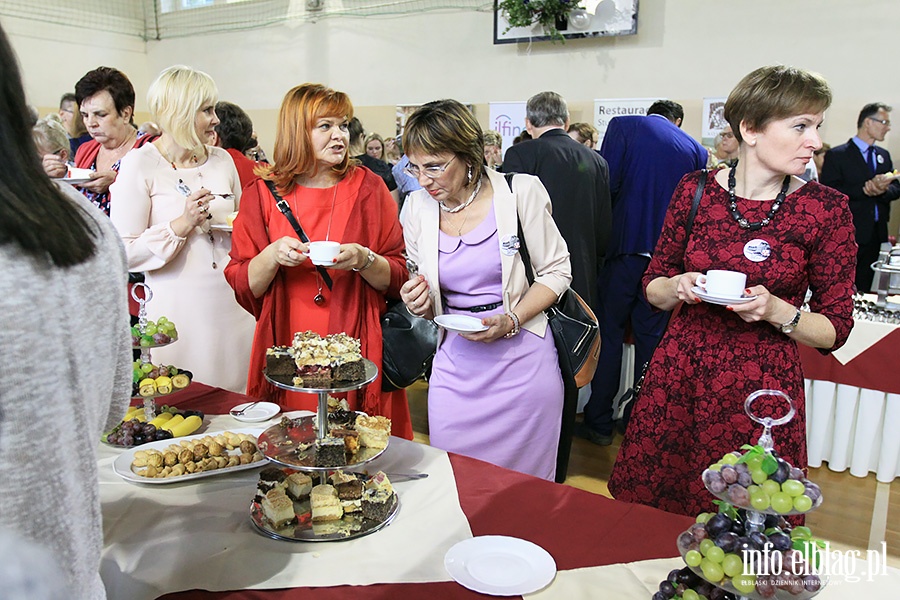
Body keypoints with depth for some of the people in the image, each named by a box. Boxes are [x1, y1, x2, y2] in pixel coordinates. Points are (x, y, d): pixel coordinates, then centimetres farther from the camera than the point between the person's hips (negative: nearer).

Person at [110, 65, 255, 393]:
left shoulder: (222, 159, 11)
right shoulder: (140, 164, -5)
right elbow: (123, 252, -11)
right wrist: (182, 225, -19)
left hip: (232, 304, 5)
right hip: (180, 309, -5)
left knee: (238, 402, 9)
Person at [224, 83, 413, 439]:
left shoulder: (368, 188, 2)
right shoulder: (263, 195, 3)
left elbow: (398, 277, 1)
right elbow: (243, 287, 2)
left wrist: (364, 260, -18)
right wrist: (272, 256, -16)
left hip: (357, 353, 0)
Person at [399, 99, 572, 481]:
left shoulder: (520, 192, -8)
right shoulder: (418, 207, 3)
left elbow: (556, 271, -1)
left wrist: (511, 321, -16)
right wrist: (419, 303, -10)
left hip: (522, 360, -3)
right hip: (456, 367, 3)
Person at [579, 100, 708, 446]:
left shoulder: (624, 126, 1)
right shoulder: (695, 149, 10)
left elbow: (606, 183, -8)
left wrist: (604, 231, 7)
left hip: (625, 246, -3)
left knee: (609, 332, 6)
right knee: (651, 336, 12)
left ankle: (599, 422, 10)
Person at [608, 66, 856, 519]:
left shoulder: (826, 208, -4)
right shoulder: (695, 190, 0)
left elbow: (835, 328, 0)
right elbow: (653, 287, 9)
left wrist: (775, 311, -18)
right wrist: (679, 288, -13)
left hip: (763, 391, -1)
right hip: (677, 378, 2)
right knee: (646, 515, 11)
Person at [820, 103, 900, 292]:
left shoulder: (884, 155, 17)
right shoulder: (837, 155, -5)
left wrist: (883, 190, -12)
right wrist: (865, 189, -23)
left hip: (876, 233, 7)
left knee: (864, 288, 11)